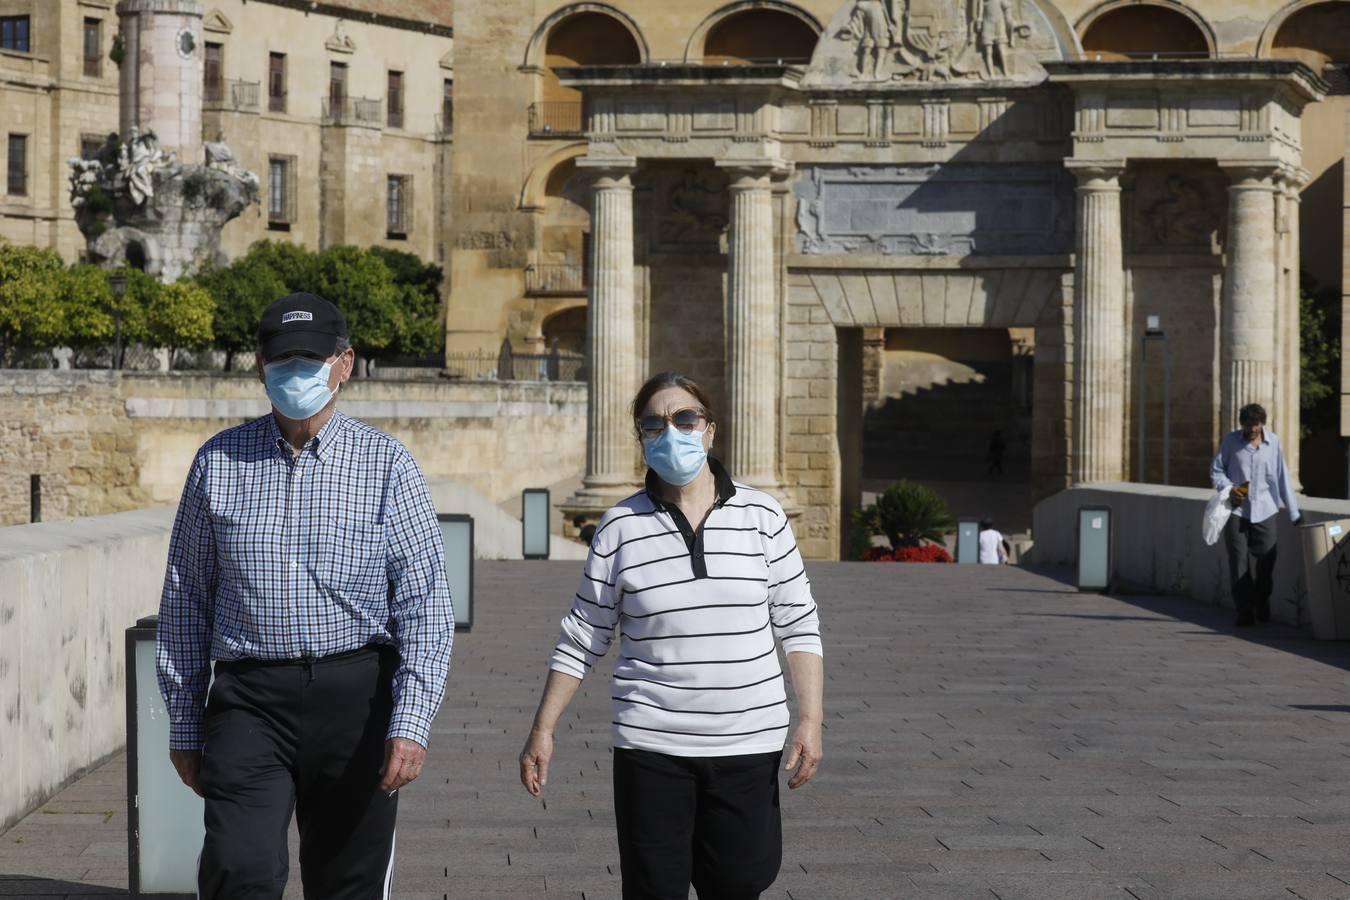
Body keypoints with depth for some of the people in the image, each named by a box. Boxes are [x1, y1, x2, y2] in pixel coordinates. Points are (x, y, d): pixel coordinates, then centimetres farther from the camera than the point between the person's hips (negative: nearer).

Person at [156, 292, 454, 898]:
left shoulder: (386, 464, 1)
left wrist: (411, 723, -13)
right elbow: (185, 601, 11)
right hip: (250, 696, 0)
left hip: (355, 694, 0)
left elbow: (425, 605, -3)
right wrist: (184, 724, 9)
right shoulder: (217, 462, 6)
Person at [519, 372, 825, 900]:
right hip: (650, 746, -1)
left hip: (748, 744, 1)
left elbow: (798, 624, 5)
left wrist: (810, 719, -3)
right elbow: (582, 638, 6)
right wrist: (543, 729, 4)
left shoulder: (762, 518, 2)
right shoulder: (620, 529, 0)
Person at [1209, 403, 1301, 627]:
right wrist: (1229, 488, -14)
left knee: (1265, 562, 2)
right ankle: (1245, 611, 1)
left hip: (1264, 511, 1)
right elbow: (1216, 471, 7)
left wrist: (1294, 513, 5)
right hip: (1237, 511, -1)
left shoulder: (1273, 442, 4)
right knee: (1239, 563, -4)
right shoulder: (1231, 441, 1)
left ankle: (1262, 607, 21)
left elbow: (1282, 477, 6)